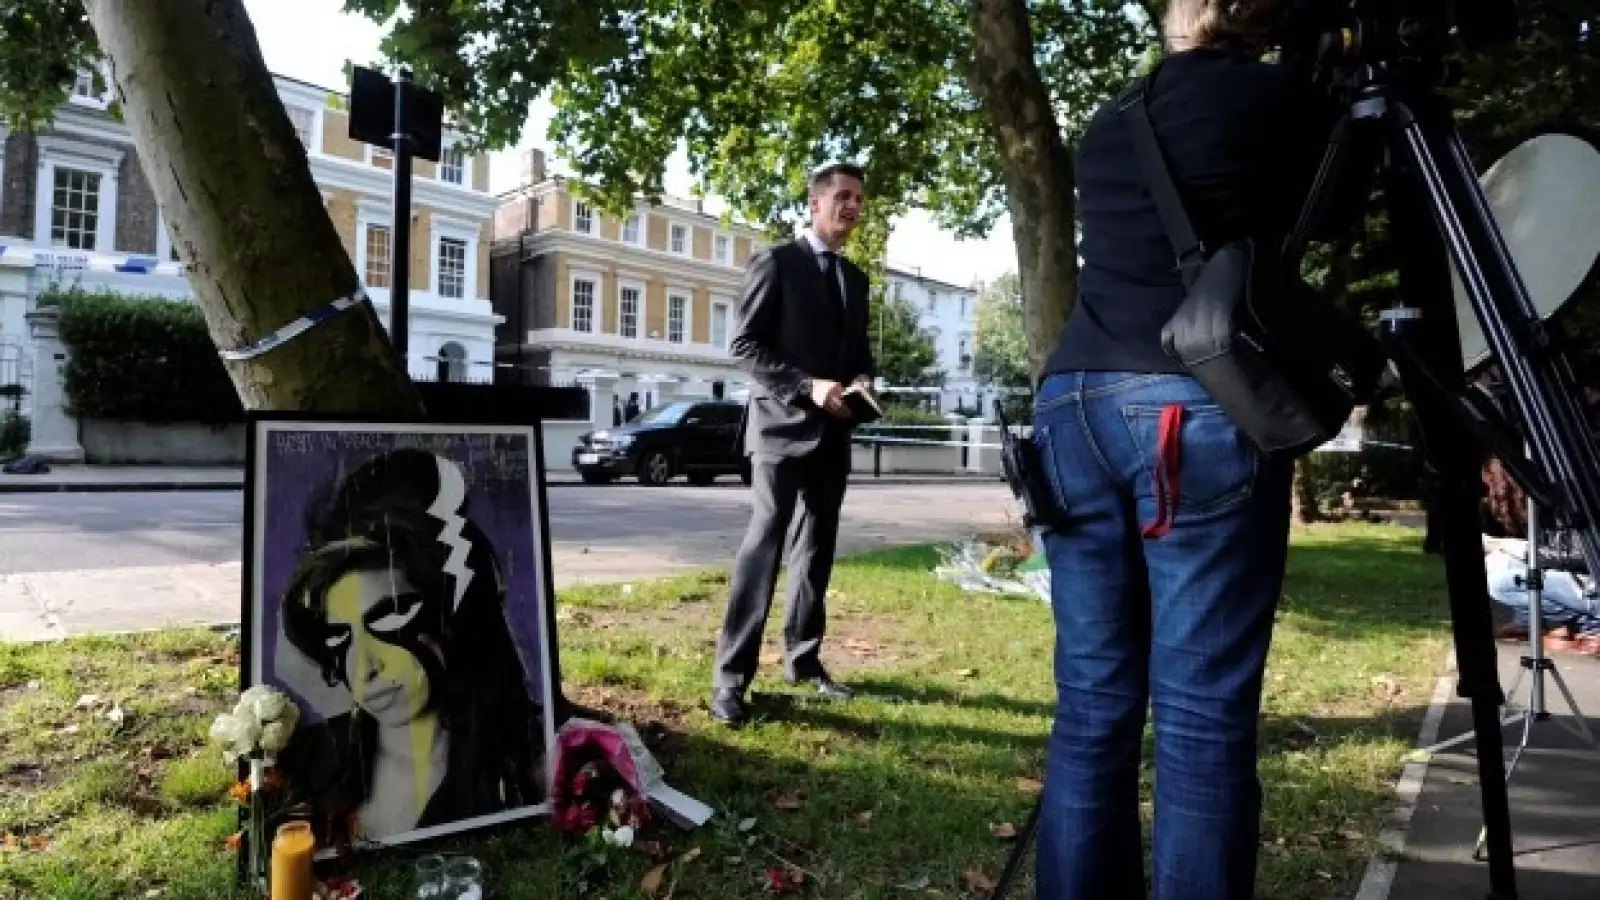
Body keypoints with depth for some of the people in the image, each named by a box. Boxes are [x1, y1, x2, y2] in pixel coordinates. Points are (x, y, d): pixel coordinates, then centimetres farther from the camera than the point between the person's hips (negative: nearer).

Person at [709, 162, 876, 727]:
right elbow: (745, 344, -9)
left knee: (818, 545, 10)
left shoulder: (855, 278, 17)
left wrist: (863, 380, -2)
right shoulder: (775, 262, -2)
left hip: (833, 431, 7)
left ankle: (803, 658, 21)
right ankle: (730, 676, -8)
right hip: (783, 424, -7)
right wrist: (807, 386, -20)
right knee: (766, 540, -12)